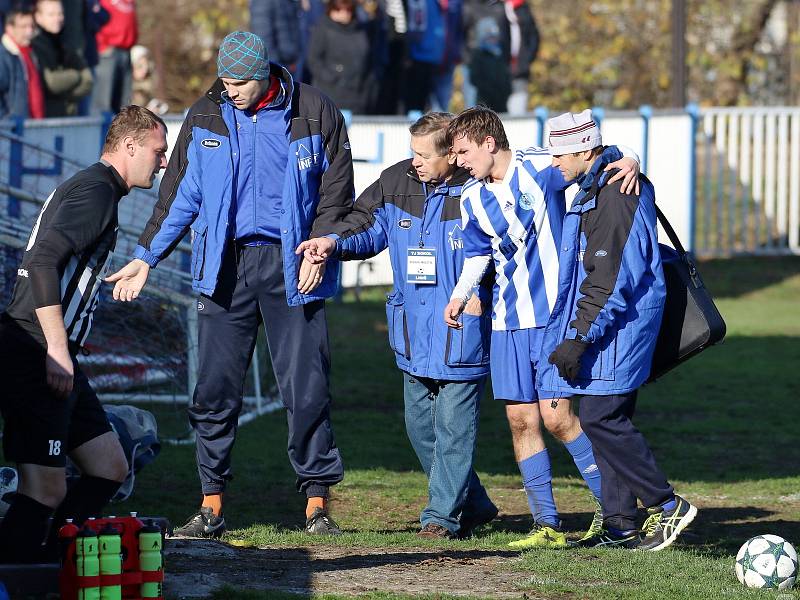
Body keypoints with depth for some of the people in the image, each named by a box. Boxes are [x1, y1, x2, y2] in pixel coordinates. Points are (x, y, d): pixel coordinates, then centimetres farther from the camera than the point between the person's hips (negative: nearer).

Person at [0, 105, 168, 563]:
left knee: (110, 468, 13)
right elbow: (42, 261, -23)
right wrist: (57, 349, -26)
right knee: (46, 491, -13)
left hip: (56, 357, 11)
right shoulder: (96, 192, -11)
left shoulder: (97, 191, 22)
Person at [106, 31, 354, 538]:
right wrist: (146, 257, 7)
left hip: (290, 266, -2)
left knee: (306, 386, -4)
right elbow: (180, 195, 12)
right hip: (225, 267, 2)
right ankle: (212, 505, 6)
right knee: (216, 387, 0)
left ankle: (318, 503, 5)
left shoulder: (314, 114, 0)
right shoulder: (206, 118, 6)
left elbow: (336, 192, 4)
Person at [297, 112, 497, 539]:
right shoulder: (396, 183, 2)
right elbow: (370, 230, 12)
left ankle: (443, 516, 4)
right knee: (419, 425, 13)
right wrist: (334, 244, -6)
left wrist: (481, 294, -15)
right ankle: (473, 506, 26)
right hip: (413, 330, 7)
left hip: (461, 328, -7)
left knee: (452, 426, -4)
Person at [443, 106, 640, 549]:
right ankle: (547, 525, 7)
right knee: (520, 418, 1)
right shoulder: (472, 199, 7)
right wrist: (459, 295, 5)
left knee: (556, 415, -11)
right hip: (508, 320, 5)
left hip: (555, 312, -5)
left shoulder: (540, 169, -9)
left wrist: (627, 161, -24)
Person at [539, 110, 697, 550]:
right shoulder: (596, 189, 15)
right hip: (612, 331, 10)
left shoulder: (613, 196, -18)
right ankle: (619, 525, 12)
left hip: (619, 327, -10)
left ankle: (667, 506, -5)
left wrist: (579, 339, -22)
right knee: (609, 420, 10)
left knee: (600, 417, -11)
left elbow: (608, 280, -22)